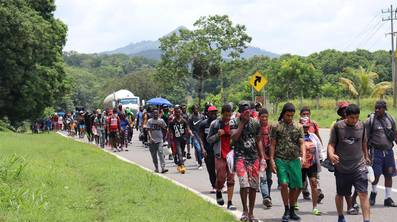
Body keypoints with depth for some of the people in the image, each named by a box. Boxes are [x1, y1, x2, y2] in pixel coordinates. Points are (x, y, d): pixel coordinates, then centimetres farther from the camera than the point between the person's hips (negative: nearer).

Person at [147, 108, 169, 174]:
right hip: (152, 140, 1)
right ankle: (156, 168, 19)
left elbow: (165, 128, 16)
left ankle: (163, 168, -22)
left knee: (160, 152, -15)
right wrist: (150, 137, -18)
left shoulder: (161, 120, 5)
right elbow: (148, 130, -5)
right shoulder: (150, 121, 2)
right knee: (154, 155, 7)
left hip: (159, 139, -1)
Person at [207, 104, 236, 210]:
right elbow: (209, 139, 4)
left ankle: (230, 202, 3)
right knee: (221, 177, -3)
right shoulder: (215, 124, -1)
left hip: (231, 153, 2)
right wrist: (218, 135, -13)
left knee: (231, 178, -1)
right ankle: (218, 192, 29)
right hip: (220, 154, -2)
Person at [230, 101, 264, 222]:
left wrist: (262, 157, 8)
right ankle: (245, 210, -2)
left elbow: (258, 141, 14)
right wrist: (242, 122, -13)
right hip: (240, 157, -3)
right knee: (244, 184, -17)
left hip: (254, 157, 4)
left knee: (254, 186, 4)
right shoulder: (234, 122, -1)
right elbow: (234, 137, -16)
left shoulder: (255, 123, 9)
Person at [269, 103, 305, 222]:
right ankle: (286, 210, 0)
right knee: (284, 183, -16)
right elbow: (272, 145, 4)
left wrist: (303, 156, -11)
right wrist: (272, 160, -4)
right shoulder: (276, 127, 4)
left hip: (295, 160, 3)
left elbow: (301, 144, 6)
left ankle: (292, 211, 19)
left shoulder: (298, 127, 10)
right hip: (280, 159, -2)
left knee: (296, 186, 1)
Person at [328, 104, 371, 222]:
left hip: (359, 167, 1)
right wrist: (331, 155, -25)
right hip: (341, 167, -1)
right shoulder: (337, 126, -7)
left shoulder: (361, 126, 1)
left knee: (363, 194, -12)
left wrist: (366, 157, 28)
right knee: (340, 194, 15)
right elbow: (331, 144, -5)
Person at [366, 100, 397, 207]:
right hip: (376, 151, -4)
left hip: (388, 150, 4)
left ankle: (388, 198, 15)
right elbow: (365, 138, -3)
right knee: (376, 174, -4)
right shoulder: (370, 121, -5)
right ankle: (374, 192, 23)